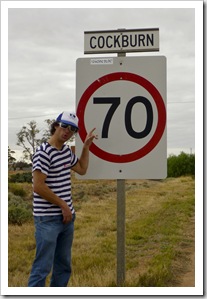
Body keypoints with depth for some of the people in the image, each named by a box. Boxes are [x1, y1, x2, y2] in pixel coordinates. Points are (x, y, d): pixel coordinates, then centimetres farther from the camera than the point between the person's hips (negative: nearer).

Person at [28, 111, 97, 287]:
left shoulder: (66, 150, 10)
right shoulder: (44, 153, -16)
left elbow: (82, 169, 25)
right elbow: (38, 187, -20)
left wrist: (86, 147, 14)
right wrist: (63, 205, -14)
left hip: (66, 217, 9)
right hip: (48, 219, -9)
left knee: (64, 265, 16)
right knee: (43, 267, -7)